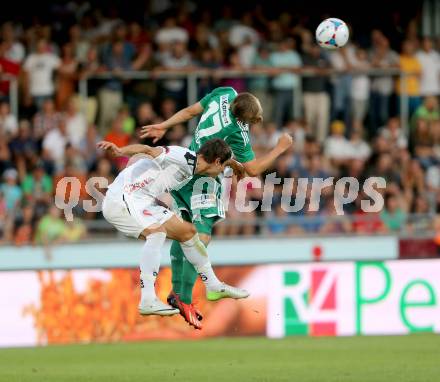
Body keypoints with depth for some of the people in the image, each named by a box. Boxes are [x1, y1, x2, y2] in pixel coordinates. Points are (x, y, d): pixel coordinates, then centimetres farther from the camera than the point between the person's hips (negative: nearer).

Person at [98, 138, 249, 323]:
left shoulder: (190, 162, 10)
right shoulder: (183, 157, -19)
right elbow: (149, 150, -32)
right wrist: (120, 151, -49)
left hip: (144, 202, 10)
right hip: (121, 199, -10)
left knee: (187, 231, 16)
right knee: (157, 230, -31)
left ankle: (214, 286, 32)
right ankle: (147, 300, -36)